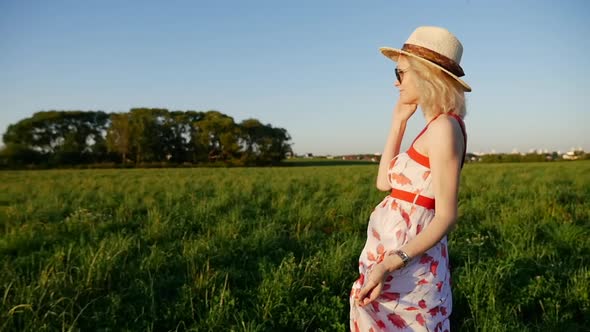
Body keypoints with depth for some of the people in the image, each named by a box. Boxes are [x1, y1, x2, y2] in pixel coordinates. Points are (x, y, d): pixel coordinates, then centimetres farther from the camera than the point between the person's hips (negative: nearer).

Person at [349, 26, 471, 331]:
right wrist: (398, 121, 13)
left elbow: (446, 216, -20)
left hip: (408, 259, -9)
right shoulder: (435, 126, 11)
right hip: (391, 251, 9)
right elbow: (384, 182, 12)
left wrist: (390, 263, -30)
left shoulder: (444, 126, -16)